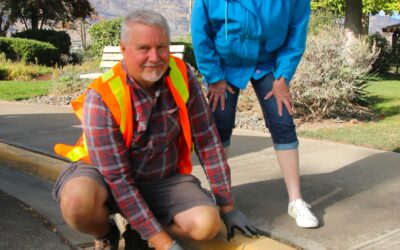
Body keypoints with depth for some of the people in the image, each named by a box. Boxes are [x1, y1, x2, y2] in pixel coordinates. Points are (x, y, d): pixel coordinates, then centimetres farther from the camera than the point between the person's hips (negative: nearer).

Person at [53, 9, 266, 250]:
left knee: (207, 224, -23)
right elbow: (118, 179, -25)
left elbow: (208, 141, -8)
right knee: (78, 202, -36)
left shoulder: (182, 75, -13)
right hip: (107, 177, -2)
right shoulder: (101, 99, -24)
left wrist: (228, 207, -4)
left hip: (165, 179, 3)